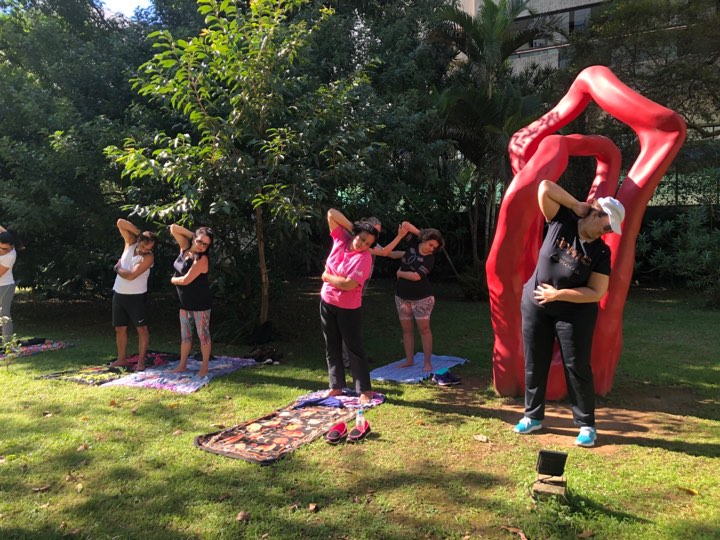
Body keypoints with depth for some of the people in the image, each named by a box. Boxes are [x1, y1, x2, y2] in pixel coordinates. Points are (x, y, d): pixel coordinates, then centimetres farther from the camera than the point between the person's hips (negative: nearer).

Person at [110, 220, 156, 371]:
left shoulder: (148, 257, -17)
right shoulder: (130, 242, 0)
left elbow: (130, 276, -23)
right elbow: (120, 223, -4)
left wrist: (117, 268, -4)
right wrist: (139, 232, -11)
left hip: (136, 296, -6)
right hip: (119, 294, 6)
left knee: (142, 328, -1)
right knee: (120, 328, 12)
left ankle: (141, 361, 6)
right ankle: (121, 359, 23)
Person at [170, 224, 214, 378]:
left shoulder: (202, 259, -20)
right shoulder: (185, 247, 1)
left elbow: (185, 280, -23)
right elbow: (173, 228, 4)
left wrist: (173, 280, -2)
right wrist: (192, 234, -4)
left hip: (200, 303, -7)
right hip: (185, 302, 7)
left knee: (203, 335, 3)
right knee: (185, 335, 15)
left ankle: (204, 366, 12)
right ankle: (182, 364, 25)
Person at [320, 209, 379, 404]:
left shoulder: (364, 257, -20)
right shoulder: (341, 239, -3)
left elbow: (349, 284, -28)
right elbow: (331, 213, -1)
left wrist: (327, 277, -14)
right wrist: (352, 225, -7)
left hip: (348, 308, -6)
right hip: (327, 302, 6)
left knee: (354, 348, -1)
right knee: (332, 347, 12)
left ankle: (365, 390, 8)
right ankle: (336, 386, 23)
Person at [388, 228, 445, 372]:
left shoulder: (429, 258, -14)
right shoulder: (413, 244, -1)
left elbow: (416, 276, -22)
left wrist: (400, 273, -9)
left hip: (421, 297, -5)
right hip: (402, 296, 5)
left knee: (424, 328, -4)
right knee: (406, 329, 8)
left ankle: (427, 362, 2)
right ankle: (409, 360, 16)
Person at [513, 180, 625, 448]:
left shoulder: (601, 252, -11)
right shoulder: (562, 221, -8)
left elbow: (596, 293, -15)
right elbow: (545, 188, -15)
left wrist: (558, 294, -19)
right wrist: (577, 206, -15)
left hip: (575, 312, -2)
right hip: (535, 306, 2)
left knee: (577, 367, 3)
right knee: (534, 364, 10)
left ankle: (586, 425, 17)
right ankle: (533, 416, 25)